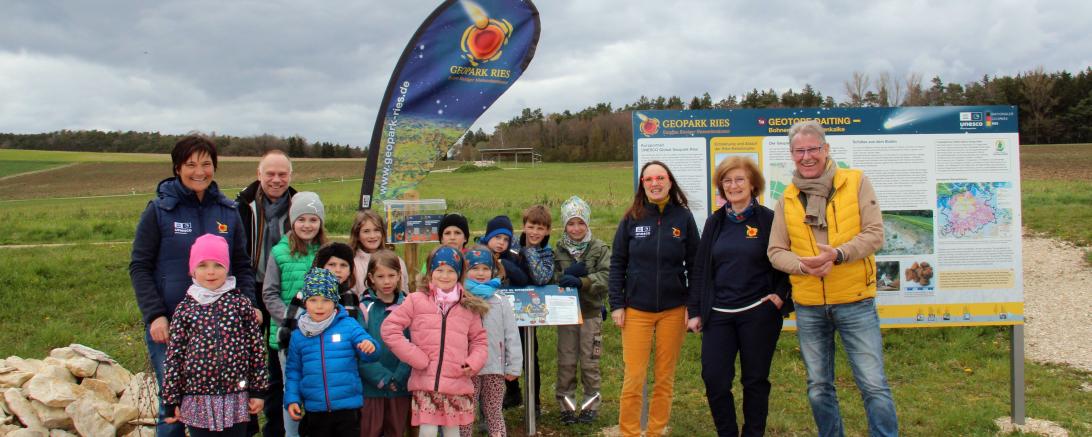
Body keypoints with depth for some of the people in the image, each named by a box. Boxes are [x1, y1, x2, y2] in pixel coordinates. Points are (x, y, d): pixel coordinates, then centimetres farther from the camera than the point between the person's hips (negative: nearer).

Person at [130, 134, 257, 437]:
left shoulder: (228, 211, 7)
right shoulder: (159, 210, -1)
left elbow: (242, 265, 12)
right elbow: (139, 267, -1)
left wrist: (249, 305, -4)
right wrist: (154, 315, -12)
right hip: (168, 326, -3)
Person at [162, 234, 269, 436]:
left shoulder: (241, 304, -1)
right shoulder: (185, 309, 0)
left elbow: (257, 349, 1)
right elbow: (174, 355, 2)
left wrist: (258, 391, 1)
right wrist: (172, 400, 2)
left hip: (236, 399, 0)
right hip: (197, 399, 0)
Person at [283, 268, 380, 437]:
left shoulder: (349, 326, -5)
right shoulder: (298, 335, 4)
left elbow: (368, 354, -12)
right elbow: (293, 372, 12)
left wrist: (370, 347, -34)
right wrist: (291, 399, 3)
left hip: (348, 408, -2)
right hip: (315, 410, 3)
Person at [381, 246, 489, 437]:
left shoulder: (469, 307, 10)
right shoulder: (416, 301, 2)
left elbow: (479, 340, 16)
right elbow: (389, 328, -2)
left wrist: (473, 363, -4)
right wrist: (415, 357, -8)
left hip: (458, 384, 2)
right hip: (426, 382, -2)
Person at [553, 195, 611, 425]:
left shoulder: (600, 248, -4)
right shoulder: (559, 250, 4)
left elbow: (606, 277, -16)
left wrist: (581, 282, -26)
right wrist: (573, 272, -18)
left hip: (591, 313, -2)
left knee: (589, 363, 6)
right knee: (566, 362, 6)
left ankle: (590, 405, 20)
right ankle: (567, 405, 18)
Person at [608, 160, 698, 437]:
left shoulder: (683, 217, 0)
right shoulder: (632, 218, 0)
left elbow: (694, 265, 3)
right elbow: (617, 263, 3)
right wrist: (617, 305, -2)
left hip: (673, 310, 1)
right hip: (636, 310, 0)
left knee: (665, 378, 8)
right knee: (633, 378, -1)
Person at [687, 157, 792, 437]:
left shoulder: (769, 220, -3)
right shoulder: (715, 222, 9)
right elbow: (700, 269, 10)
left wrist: (780, 294, -9)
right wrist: (695, 311, 7)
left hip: (759, 313, -3)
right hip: (718, 314, 3)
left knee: (755, 380, 7)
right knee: (714, 379, -1)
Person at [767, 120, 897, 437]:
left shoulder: (856, 182, -2)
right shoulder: (787, 199, 6)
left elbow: (875, 234, -9)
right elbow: (776, 251, 4)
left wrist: (837, 254, -24)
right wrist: (805, 266, -16)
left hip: (855, 301, -3)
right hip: (808, 307, 3)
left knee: (874, 385, -2)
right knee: (818, 387, 14)